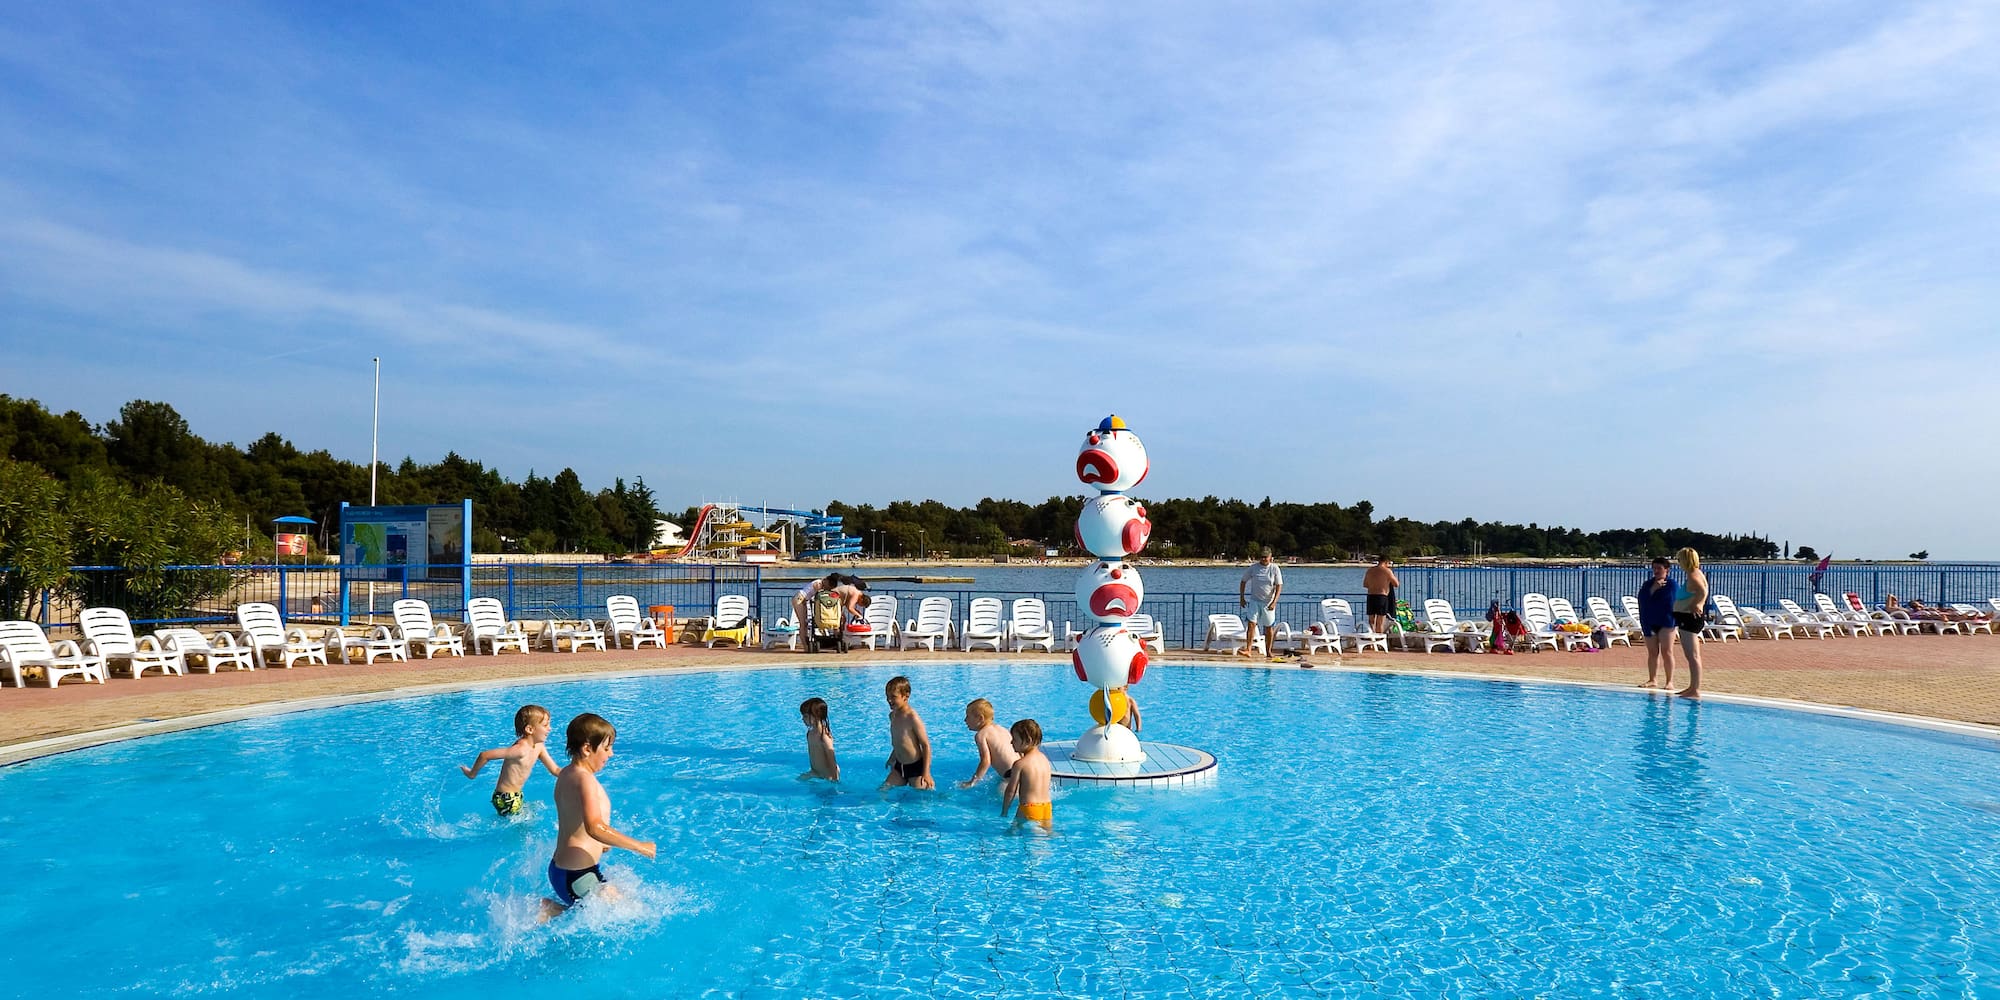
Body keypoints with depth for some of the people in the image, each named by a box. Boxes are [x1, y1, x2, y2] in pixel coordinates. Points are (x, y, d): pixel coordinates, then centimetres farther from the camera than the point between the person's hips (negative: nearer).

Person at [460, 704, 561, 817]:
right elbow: (485, 755, -28)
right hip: (505, 799, -9)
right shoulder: (520, 749, -28)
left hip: (516, 795, 9)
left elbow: (555, 770, 8)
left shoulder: (539, 746, -1)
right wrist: (472, 774, -13)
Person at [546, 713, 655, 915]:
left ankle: (551, 909, 14)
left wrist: (600, 844, 30)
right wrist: (638, 846, -31)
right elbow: (594, 827, -37)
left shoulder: (566, 774, 8)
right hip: (577, 878, -10)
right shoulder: (584, 779, -22)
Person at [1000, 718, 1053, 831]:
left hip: (1029, 809, -6)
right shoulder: (1044, 758, 8)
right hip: (1047, 807, 6)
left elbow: (1011, 790, -7)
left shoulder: (1019, 764, -11)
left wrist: (1004, 811, 3)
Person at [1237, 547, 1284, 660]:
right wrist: (1241, 598, 4)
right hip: (1254, 600, 0)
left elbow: (1279, 586, -6)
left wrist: (1274, 602, -15)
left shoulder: (1274, 568, -5)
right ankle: (1248, 649, -17)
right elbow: (1243, 581, 8)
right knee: (1251, 624, -13)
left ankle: (1269, 651, 17)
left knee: (1268, 627, 6)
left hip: (1268, 602, 0)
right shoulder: (1253, 567, -2)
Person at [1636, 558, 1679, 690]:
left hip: (1666, 622, -4)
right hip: (1650, 622, 4)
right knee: (1652, 652, 8)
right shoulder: (1648, 584, 9)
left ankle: (1669, 681, -1)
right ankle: (1652, 680, 15)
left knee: (1666, 652, -5)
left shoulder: (1671, 584, -2)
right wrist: (1653, 588, -17)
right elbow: (1642, 600, -6)